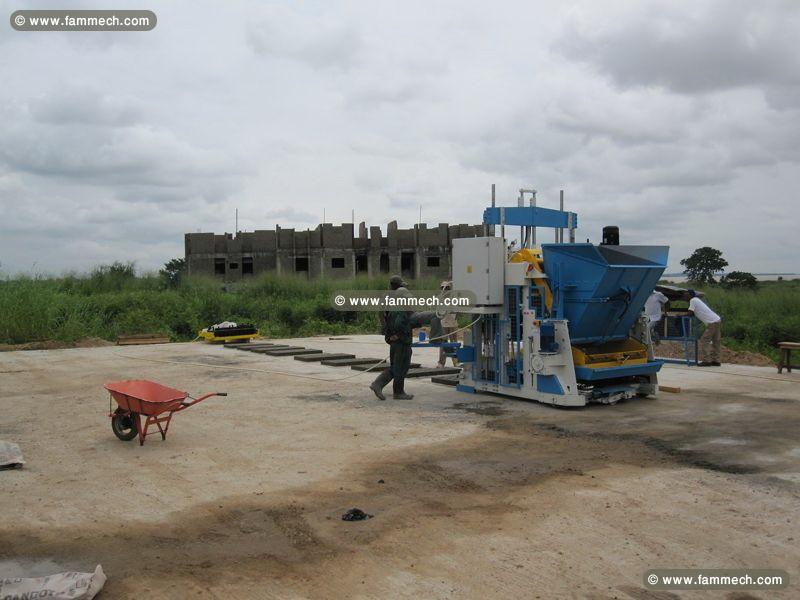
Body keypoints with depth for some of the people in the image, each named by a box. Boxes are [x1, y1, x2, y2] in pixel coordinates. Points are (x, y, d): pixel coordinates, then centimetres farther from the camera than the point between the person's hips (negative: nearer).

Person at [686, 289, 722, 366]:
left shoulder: (693, 300, -7)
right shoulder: (697, 300, 21)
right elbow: (694, 313, 23)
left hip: (712, 323, -9)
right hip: (718, 320, 9)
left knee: (704, 341, -6)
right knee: (715, 342, 13)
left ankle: (707, 361, -9)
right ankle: (716, 361, 17)